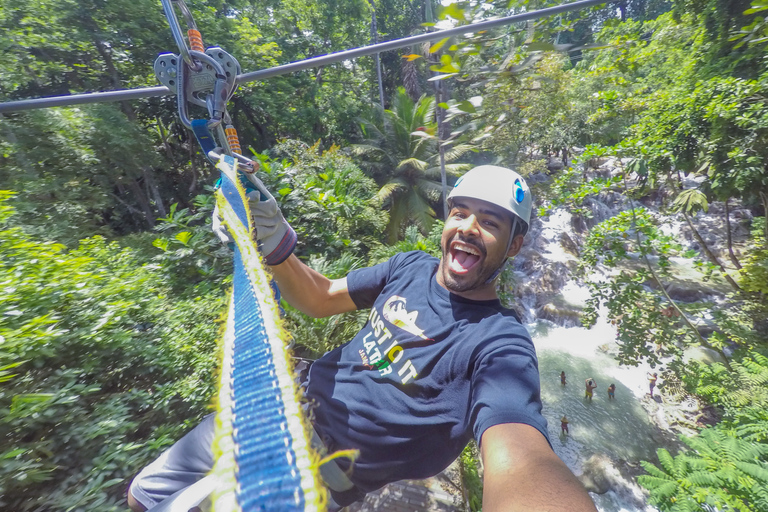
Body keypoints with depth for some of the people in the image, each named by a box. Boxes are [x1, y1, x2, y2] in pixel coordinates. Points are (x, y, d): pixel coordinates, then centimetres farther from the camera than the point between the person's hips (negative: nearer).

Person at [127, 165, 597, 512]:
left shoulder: (500, 344, -22)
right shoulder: (410, 268, -4)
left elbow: (520, 456, -38)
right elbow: (321, 299, 0)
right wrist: (275, 247, -17)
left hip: (323, 467, -5)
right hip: (298, 403, 6)